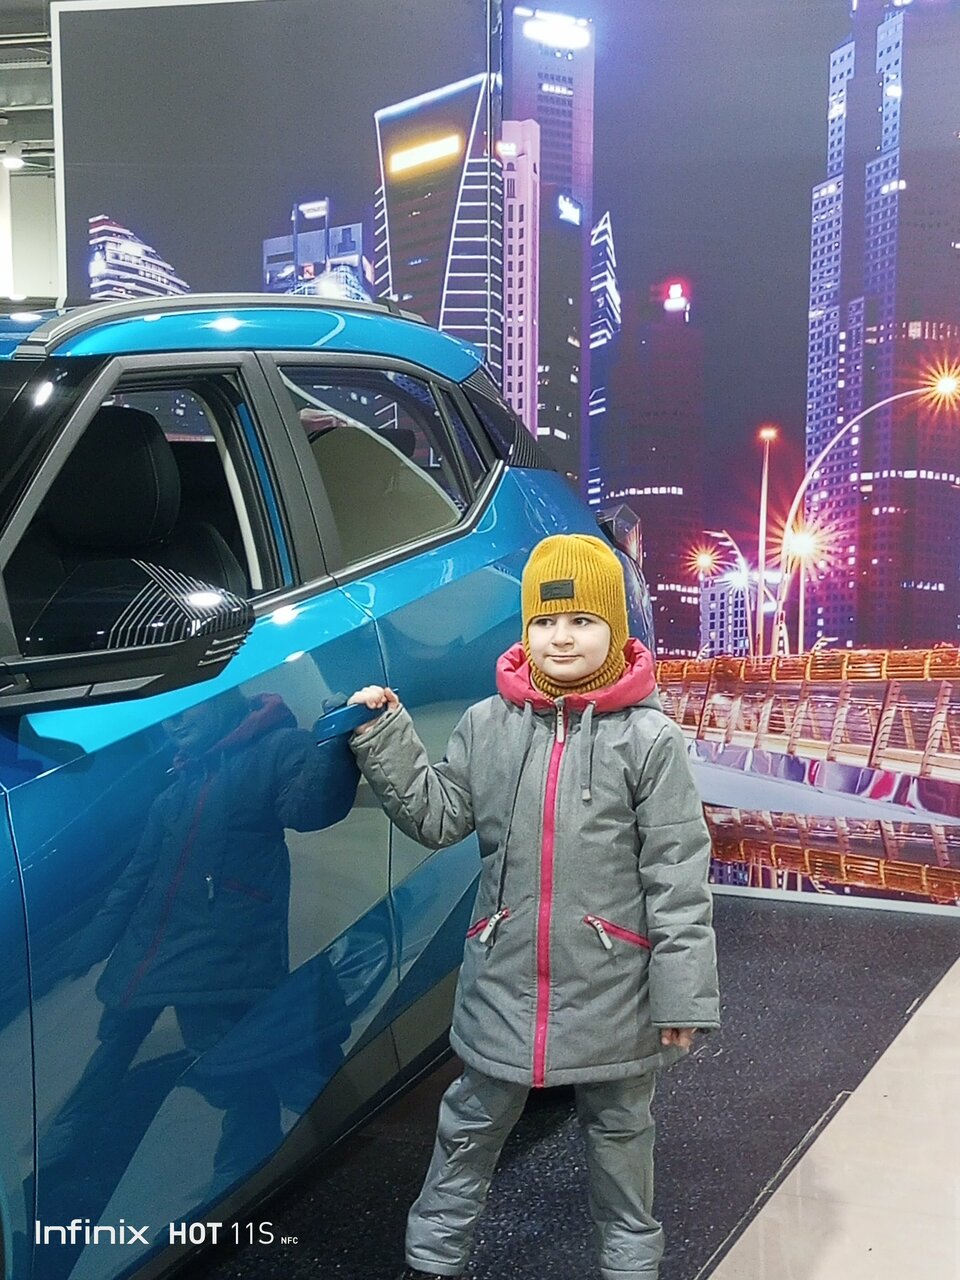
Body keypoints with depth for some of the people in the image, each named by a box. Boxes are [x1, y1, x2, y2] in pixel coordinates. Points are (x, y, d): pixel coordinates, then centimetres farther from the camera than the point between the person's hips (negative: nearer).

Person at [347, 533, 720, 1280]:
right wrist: (386, 741, -10)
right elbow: (438, 817, 1)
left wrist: (683, 995, -11)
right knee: (471, 1127, 18)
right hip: (503, 977, 2)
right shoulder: (488, 725, -1)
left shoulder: (649, 739, -10)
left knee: (619, 1132, 18)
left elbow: (678, 876, -10)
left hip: (611, 986, -2)